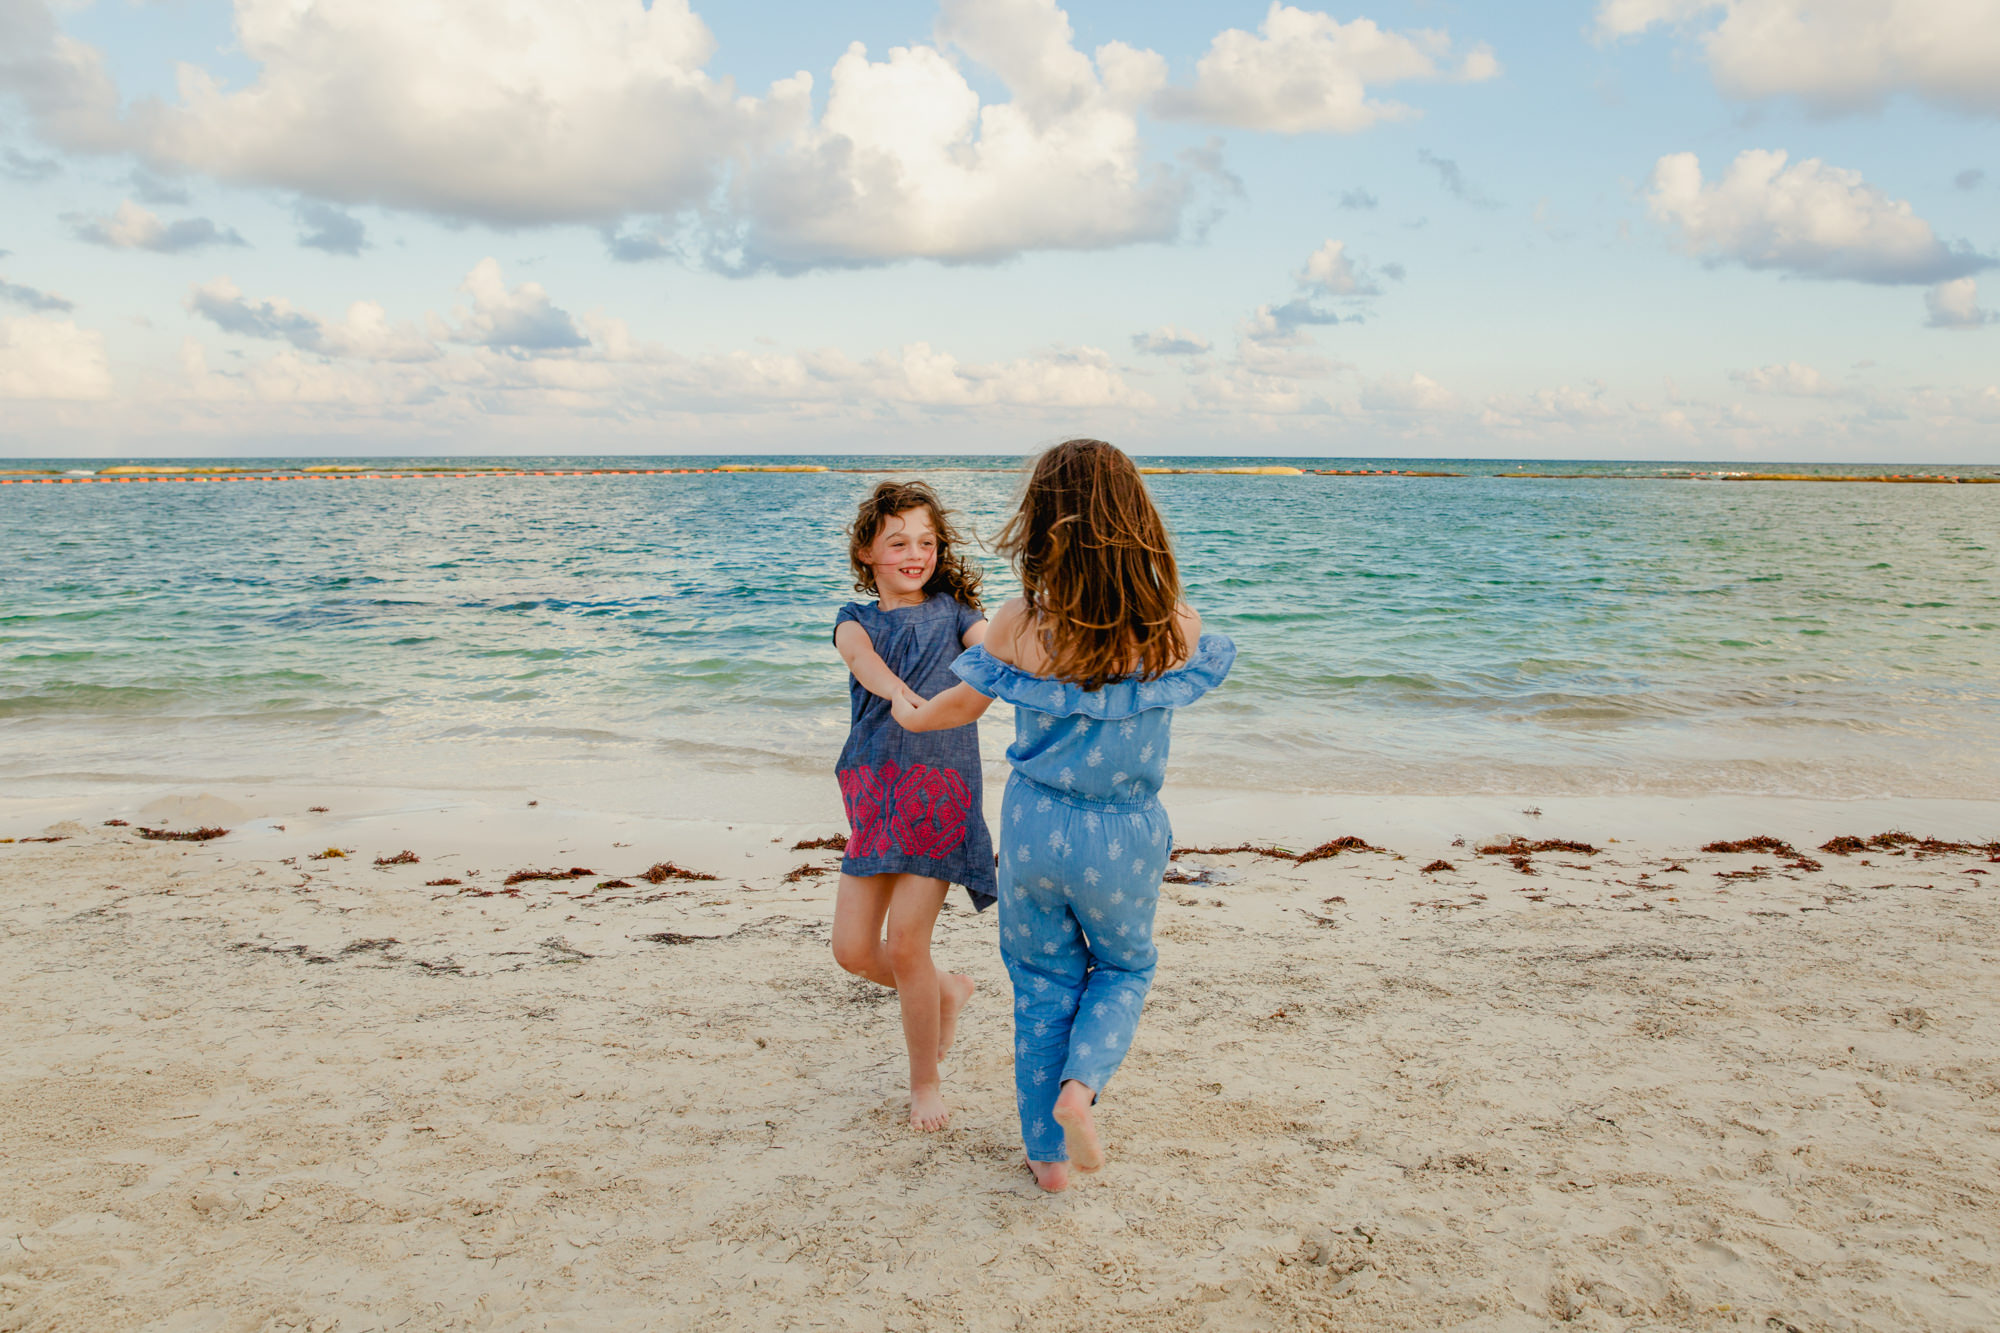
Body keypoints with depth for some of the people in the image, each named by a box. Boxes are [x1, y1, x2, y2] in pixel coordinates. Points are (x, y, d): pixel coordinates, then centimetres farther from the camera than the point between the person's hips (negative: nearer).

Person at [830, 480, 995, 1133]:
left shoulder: (951, 612, 7)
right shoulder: (856, 618, 9)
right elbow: (862, 657, -15)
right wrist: (904, 696, -38)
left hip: (940, 791, -3)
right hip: (873, 794, 3)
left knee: (905, 943, -7)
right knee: (853, 949, 2)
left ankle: (926, 1081, 16)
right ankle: (946, 989, 33)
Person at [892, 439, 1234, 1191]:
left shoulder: (1019, 624, -15)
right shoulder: (1175, 628, -14)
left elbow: (962, 707, 1)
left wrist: (909, 714, 23)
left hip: (1035, 827, 1)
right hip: (1125, 838, 0)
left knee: (1042, 985, 18)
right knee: (1125, 968, 25)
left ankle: (1047, 1154, 28)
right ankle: (1081, 1083, 0)